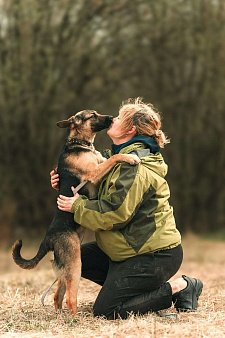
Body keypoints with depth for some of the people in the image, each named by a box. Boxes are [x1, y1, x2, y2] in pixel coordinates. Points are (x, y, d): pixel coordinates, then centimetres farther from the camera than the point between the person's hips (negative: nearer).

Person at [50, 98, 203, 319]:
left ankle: (180, 288, -4)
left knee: (105, 310, -12)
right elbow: (99, 194, 19)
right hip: (135, 246, 10)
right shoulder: (122, 158, 14)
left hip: (156, 255, -10)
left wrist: (77, 206, -14)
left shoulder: (135, 166, -20)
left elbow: (116, 213, -25)